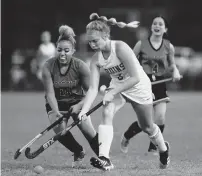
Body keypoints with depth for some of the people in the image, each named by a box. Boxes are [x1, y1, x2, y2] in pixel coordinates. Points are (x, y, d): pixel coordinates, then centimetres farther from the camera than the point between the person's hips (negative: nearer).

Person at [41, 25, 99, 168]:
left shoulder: (80, 66, -20)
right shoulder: (48, 66, -20)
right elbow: (50, 93, -21)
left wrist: (79, 106, -31)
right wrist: (56, 112, -35)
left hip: (77, 101, 0)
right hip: (56, 103, 1)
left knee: (88, 130, -17)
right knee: (59, 130, -22)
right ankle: (78, 152, 8)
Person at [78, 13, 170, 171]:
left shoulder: (120, 48, -32)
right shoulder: (96, 59, -15)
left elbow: (135, 78, -32)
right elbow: (93, 88, -17)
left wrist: (113, 92, -35)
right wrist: (84, 110, -31)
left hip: (139, 87, -4)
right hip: (117, 87, 4)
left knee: (147, 127, 11)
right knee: (107, 113, -24)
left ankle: (164, 149, 44)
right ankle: (104, 159, -31)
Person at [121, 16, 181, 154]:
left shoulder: (169, 47, 3)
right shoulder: (141, 44, -3)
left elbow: (172, 65, 17)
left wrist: (175, 71, -5)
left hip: (160, 85, 3)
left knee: (160, 119, -11)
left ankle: (153, 148, 9)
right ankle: (126, 138, 24)